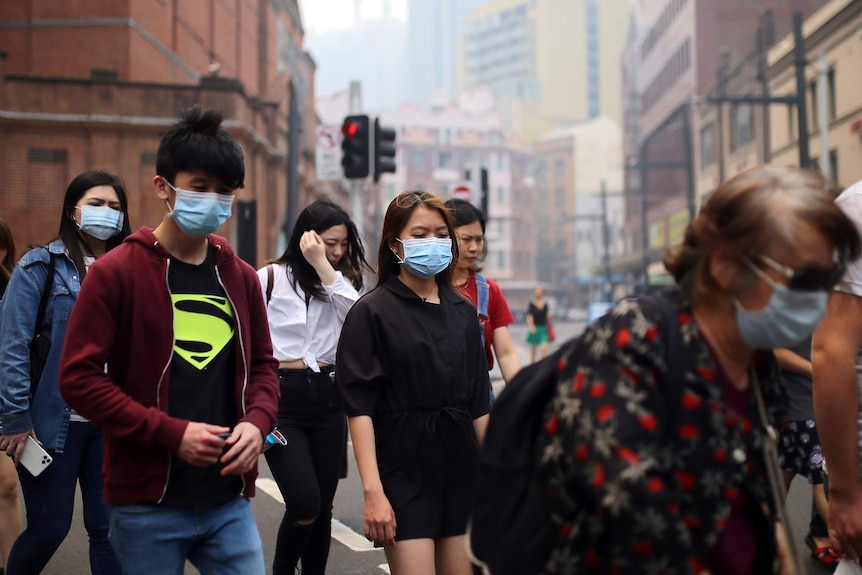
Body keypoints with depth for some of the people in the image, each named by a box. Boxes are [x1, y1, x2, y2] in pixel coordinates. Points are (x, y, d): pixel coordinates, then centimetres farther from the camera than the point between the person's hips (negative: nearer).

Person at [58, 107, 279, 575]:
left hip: (229, 501, 4)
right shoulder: (116, 272, -6)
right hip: (148, 503, -4)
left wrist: (257, 422, -6)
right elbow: (79, 377, -11)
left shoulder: (241, 277, 8)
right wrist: (171, 433, -17)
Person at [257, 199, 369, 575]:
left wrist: (323, 266, -14)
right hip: (283, 398, -4)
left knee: (323, 507, 7)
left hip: (328, 398, 5)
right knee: (304, 505, -13)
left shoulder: (340, 280, 11)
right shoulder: (269, 278, -2)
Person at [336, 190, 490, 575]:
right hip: (404, 471, -5)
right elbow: (359, 407, -11)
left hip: (461, 470, 5)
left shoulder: (462, 312, 11)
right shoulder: (372, 312, -5)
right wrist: (372, 491, -18)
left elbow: (478, 404, 13)